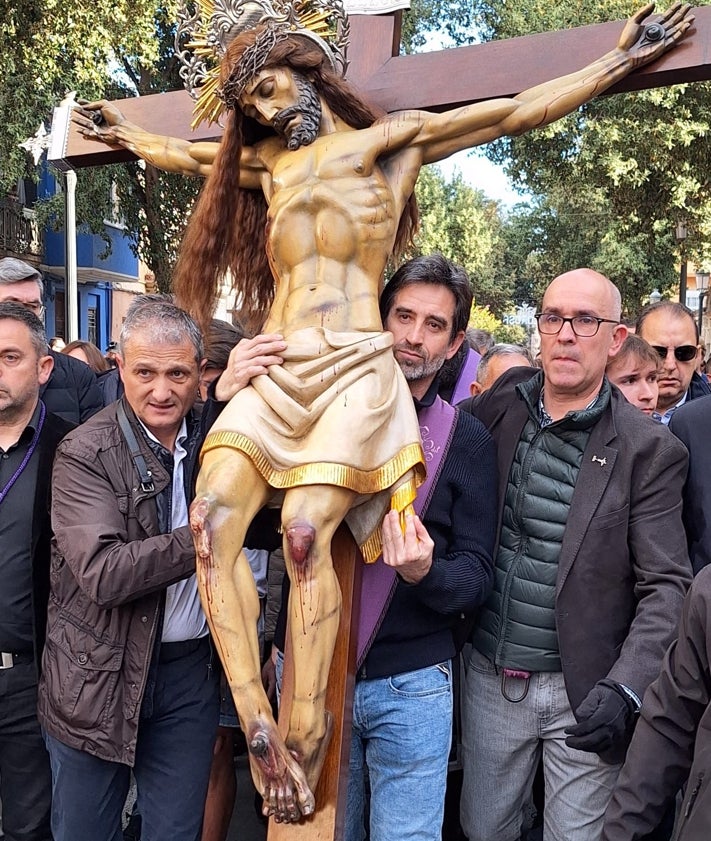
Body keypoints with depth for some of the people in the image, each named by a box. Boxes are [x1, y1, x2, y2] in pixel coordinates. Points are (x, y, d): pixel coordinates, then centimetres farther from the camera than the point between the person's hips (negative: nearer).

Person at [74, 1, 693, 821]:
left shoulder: (391, 140, 13)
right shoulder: (266, 162, 26)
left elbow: (521, 110, 15)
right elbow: (190, 154, 46)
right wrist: (125, 133, 58)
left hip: (352, 367, -4)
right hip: (273, 373, 5)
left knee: (305, 531, -25)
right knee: (212, 520, -20)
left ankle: (304, 738, -14)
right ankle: (259, 731, -17)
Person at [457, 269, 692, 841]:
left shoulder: (650, 452, -11)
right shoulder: (503, 405, -1)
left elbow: (667, 587, -11)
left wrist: (624, 688, -22)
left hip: (584, 693, -3)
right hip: (491, 679, 3)